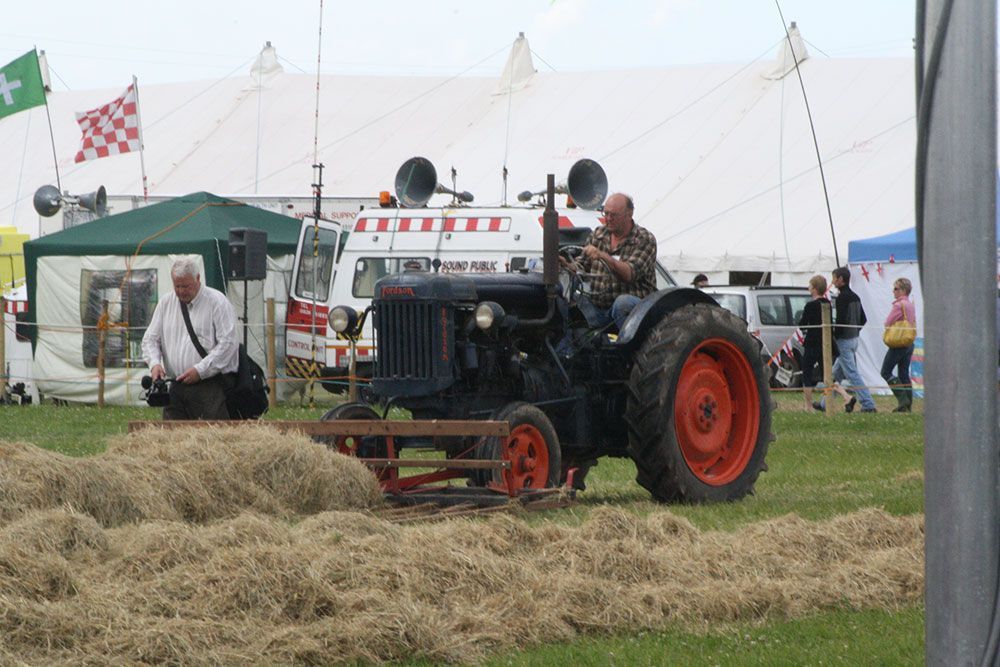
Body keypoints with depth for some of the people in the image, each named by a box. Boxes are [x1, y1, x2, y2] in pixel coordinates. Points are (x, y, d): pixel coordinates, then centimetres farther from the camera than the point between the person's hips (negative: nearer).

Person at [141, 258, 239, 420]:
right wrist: (154, 363, -5)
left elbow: (228, 343, -9)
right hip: (176, 387, 5)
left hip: (209, 386, -5)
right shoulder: (165, 303, 14)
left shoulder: (217, 302, -3)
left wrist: (200, 370, -15)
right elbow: (150, 339, 17)